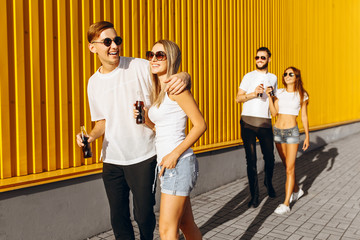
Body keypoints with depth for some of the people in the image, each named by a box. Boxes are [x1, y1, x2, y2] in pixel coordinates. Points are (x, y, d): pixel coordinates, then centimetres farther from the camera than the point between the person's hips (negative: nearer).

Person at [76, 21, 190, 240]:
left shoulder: (139, 67, -7)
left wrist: (184, 77, -29)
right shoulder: (94, 83, 7)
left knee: (144, 214, 3)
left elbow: (172, 80, -6)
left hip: (143, 157, -4)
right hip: (112, 160, 4)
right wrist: (92, 135, -4)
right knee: (118, 217, 13)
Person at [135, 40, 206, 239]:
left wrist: (175, 154, -18)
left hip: (179, 163, -9)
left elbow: (200, 125, -15)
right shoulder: (159, 91, 15)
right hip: (166, 164, 9)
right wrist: (144, 117, 2)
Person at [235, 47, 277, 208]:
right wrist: (254, 93, -14)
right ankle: (254, 195, 9)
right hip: (248, 122, -2)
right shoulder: (249, 76, 7)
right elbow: (238, 98, 0)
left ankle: (268, 182, 36)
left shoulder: (273, 78, 17)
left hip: (265, 123, 3)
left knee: (269, 158, 5)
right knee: (251, 160, -2)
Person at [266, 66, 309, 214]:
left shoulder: (302, 95, 0)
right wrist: (269, 96, -13)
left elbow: (304, 117, 4)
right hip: (278, 131, 4)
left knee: (290, 168, -6)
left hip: (292, 132, -4)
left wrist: (307, 136, 4)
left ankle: (286, 204, -2)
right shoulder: (279, 93, 5)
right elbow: (274, 113, -4)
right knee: (287, 166, 16)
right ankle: (297, 190, 39)